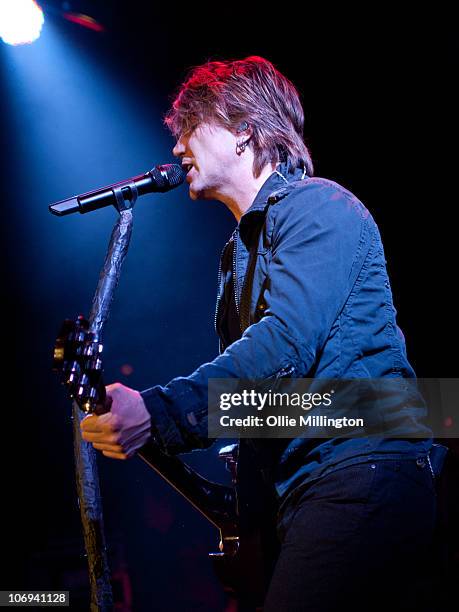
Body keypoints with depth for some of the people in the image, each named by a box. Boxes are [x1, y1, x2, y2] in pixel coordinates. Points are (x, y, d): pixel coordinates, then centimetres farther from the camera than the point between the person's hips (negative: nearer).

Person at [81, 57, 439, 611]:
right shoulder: (240, 249, 23)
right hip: (304, 492, 9)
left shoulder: (315, 205, -5)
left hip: (362, 472, -9)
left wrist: (158, 412, -28)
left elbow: (287, 343, -21)